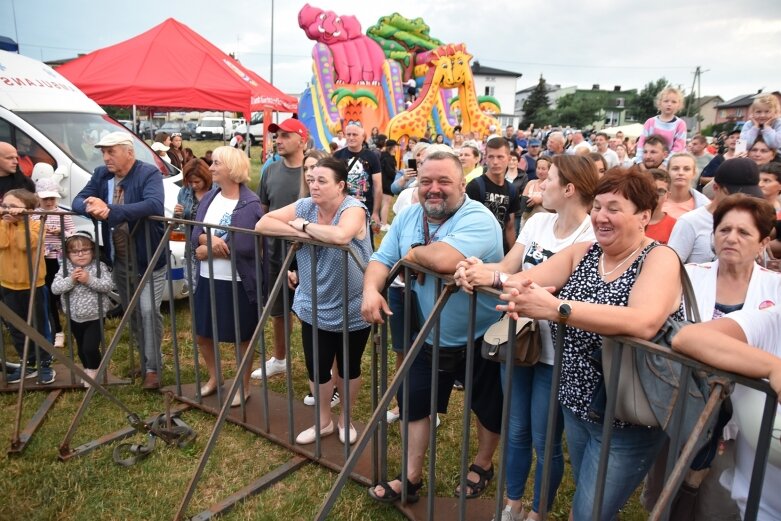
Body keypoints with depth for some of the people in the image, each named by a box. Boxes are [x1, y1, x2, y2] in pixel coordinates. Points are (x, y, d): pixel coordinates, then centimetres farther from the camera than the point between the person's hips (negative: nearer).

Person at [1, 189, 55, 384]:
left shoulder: (35, 224, -8)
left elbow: (26, 244, -26)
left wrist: (21, 222, -26)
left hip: (32, 285, -5)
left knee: (38, 327, 6)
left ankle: (45, 364, 16)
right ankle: (29, 364, 24)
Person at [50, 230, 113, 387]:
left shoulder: (99, 266, -10)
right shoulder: (65, 269, -3)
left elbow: (108, 286, -20)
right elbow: (55, 288, -11)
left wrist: (89, 280, -29)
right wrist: (70, 280, -25)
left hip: (95, 317, -4)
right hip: (75, 318, 4)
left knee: (90, 347, -12)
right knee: (81, 348, 19)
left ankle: (94, 372, 12)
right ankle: (87, 370, 40)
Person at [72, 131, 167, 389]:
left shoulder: (149, 173, -16)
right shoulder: (101, 174, 5)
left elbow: (154, 205, -33)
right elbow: (78, 201, 1)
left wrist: (110, 210, -39)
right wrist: (92, 207, -24)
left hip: (148, 258, -6)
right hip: (119, 260, 6)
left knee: (148, 311, -10)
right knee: (132, 314, 16)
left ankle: (152, 367, 4)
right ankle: (146, 359, 32)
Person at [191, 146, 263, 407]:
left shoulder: (251, 204, -15)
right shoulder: (209, 198, 7)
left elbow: (245, 247, -21)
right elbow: (195, 234, 2)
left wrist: (207, 250, -12)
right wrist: (209, 239, -21)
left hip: (238, 283, -7)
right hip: (207, 279, 7)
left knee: (243, 337, 10)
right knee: (202, 333, 18)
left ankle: (244, 386, 30)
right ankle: (214, 377, 42)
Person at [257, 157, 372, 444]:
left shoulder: (353, 208, -19)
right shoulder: (305, 206, -4)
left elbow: (340, 236, -41)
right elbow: (262, 224, -10)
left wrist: (304, 225, -25)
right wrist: (299, 232, -24)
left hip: (352, 310, -4)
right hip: (314, 308, 4)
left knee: (348, 369, 15)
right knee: (316, 369, 14)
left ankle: (345, 419, 41)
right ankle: (323, 421, 39)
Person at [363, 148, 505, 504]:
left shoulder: (478, 219, -27)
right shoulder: (408, 217, -3)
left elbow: (445, 260, -44)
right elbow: (381, 260, -3)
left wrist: (413, 253, -22)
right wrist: (371, 289, -25)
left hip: (481, 340, -5)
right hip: (430, 338, 5)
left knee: (488, 408, 18)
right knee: (414, 403, 14)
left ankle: (482, 466, 46)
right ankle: (412, 479, 32)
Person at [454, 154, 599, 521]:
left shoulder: (591, 236, -18)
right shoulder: (538, 221, 3)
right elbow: (507, 266, -3)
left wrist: (494, 278, -35)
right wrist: (474, 269, -24)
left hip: (555, 352, -6)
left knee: (545, 442, 12)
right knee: (516, 432, 20)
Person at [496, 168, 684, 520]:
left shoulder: (660, 259, -16)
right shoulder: (582, 252, 1)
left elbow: (644, 323, -35)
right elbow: (523, 279, -7)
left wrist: (556, 307, -42)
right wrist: (513, 286, -32)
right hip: (576, 402, 6)